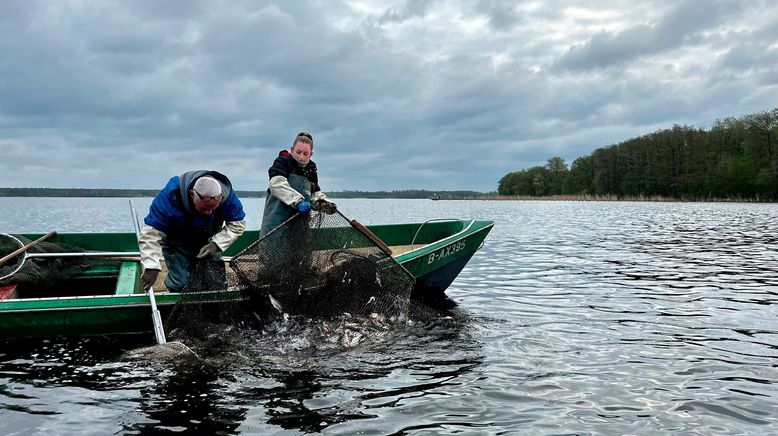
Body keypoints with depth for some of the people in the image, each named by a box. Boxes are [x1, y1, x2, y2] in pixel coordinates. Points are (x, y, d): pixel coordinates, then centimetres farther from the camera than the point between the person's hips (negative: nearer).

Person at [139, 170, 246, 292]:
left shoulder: (227, 195, -29)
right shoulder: (171, 196, -37)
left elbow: (237, 223, -13)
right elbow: (151, 231, -33)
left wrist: (217, 244, -27)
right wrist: (151, 267, -40)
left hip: (207, 244, 3)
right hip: (176, 245, -3)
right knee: (180, 284, -15)